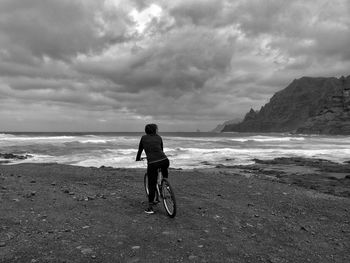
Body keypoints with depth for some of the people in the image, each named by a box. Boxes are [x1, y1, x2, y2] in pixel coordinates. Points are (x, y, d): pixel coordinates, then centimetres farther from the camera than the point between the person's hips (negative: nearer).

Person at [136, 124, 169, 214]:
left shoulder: (144, 138, 15)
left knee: (152, 185, 9)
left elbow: (140, 150, 24)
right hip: (164, 161, 2)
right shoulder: (159, 137, 19)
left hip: (152, 163, -2)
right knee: (164, 168, 39)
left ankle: (150, 208, 12)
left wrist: (138, 158, 43)